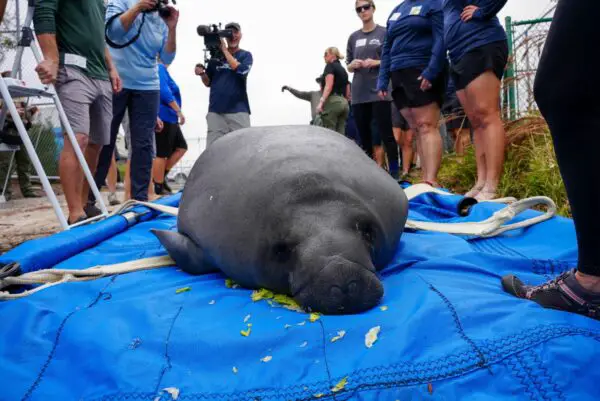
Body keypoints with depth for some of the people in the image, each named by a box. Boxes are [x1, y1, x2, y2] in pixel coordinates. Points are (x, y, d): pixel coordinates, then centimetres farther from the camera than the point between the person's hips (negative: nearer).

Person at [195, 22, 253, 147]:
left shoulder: (246, 55, 9)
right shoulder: (215, 56, 15)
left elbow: (240, 70, -12)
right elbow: (208, 82, 17)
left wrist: (225, 50, -7)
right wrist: (202, 74, -5)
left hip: (238, 110, -2)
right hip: (215, 110, 2)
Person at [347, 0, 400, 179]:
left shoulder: (385, 33, 5)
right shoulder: (353, 37, 15)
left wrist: (377, 63, -12)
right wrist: (353, 65, -4)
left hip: (379, 91, -4)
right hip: (359, 94, 4)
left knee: (386, 134, -8)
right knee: (364, 138, 5)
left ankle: (394, 173, -3)